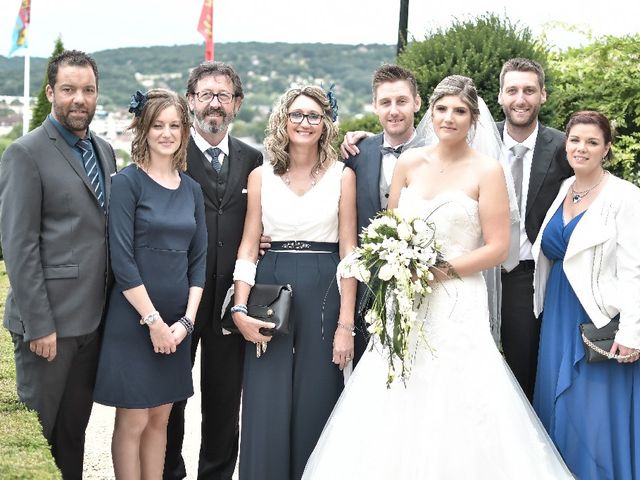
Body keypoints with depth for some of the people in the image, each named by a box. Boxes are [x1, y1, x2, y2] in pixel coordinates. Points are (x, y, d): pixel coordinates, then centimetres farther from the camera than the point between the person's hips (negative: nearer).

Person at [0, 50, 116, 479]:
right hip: (49, 320, -6)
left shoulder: (104, 151, 13)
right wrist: (39, 324, -17)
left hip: (93, 318, 7)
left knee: (75, 428, 15)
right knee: (35, 430, 5)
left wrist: (111, 307, 10)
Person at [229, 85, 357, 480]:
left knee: (315, 406, 5)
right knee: (265, 412, 2)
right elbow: (248, 246, 5)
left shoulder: (342, 176, 2)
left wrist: (346, 323, -7)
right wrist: (240, 309, -7)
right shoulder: (261, 176, 6)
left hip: (324, 295, -1)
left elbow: (349, 251, -1)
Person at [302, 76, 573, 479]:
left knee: (452, 410, -5)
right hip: (405, 301, 4)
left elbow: (497, 248, -6)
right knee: (393, 412, 2)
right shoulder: (409, 163, 7)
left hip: (458, 305, -4)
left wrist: (440, 270, -13)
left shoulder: (487, 170, -4)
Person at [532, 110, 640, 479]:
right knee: (558, 404, 14)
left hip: (599, 323, -7)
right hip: (558, 317, 7)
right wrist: (547, 307, 7)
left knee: (595, 414, 1)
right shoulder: (562, 191, 9)